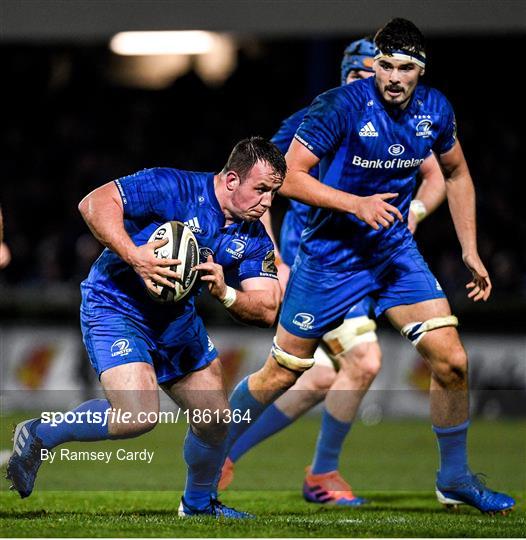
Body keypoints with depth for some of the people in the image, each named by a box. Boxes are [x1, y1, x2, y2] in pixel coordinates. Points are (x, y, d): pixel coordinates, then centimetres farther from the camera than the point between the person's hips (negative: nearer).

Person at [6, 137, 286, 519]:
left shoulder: (253, 239, -2)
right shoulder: (174, 188, -22)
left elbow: (267, 311, -6)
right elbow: (94, 203, -25)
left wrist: (225, 293, -26)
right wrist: (133, 255, -36)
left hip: (177, 317, 7)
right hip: (116, 306, -7)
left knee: (217, 418, 8)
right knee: (139, 414, -25)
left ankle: (198, 503, 36)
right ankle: (38, 437, -2)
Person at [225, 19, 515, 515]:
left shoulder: (435, 110, -5)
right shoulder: (341, 106, -21)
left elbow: (456, 175, 13)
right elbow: (290, 176, -20)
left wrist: (470, 251, 10)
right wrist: (355, 203, -30)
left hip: (395, 250, 4)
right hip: (330, 253, -4)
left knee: (451, 361, -8)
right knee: (280, 376, 4)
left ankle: (454, 478, 11)